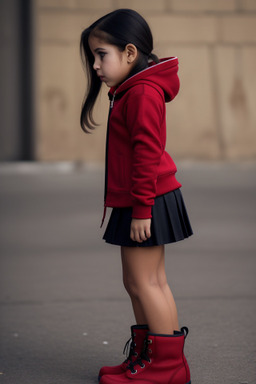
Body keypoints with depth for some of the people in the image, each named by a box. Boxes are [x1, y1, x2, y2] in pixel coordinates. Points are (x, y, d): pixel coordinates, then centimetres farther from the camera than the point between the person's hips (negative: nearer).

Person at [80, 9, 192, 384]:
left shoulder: (143, 92, -17)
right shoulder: (130, 91, 16)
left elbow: (147, 152, -22)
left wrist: (141, 208, -23)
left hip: (147, 202, -11)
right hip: (139, 203, 11)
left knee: (145, 282, -5)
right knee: (141, 282, 16)